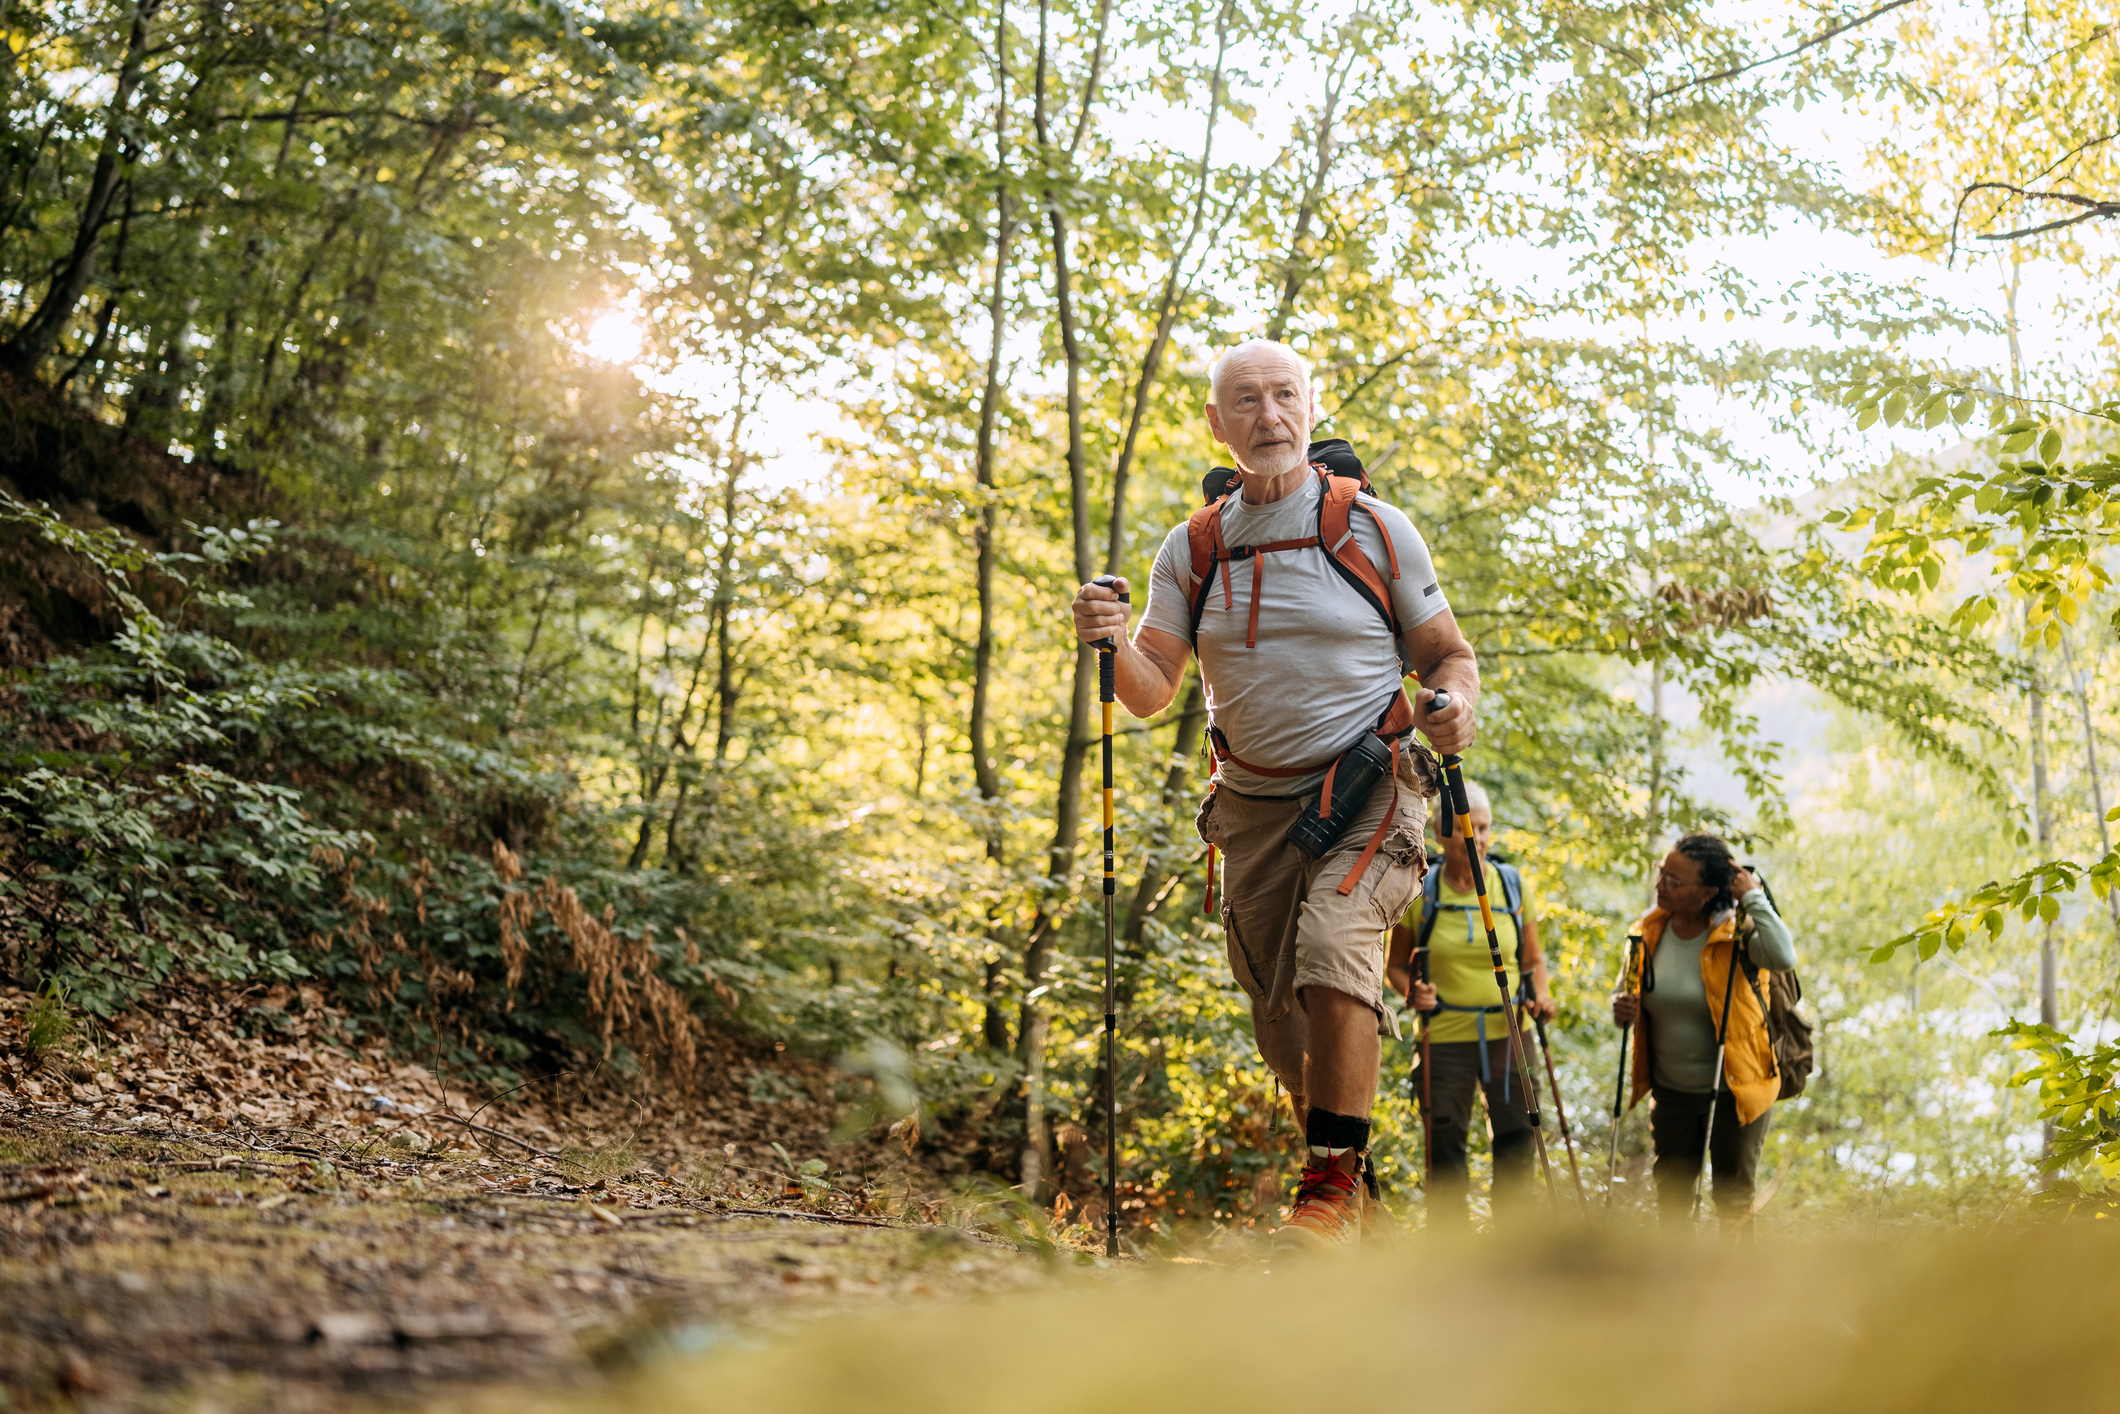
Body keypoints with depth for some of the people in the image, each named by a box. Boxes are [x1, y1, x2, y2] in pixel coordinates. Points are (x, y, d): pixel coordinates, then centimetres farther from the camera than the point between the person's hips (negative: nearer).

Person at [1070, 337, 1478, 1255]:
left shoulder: (1374, 529, -3)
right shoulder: (1191, 550, 4)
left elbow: (1446, 653, 4)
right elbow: (1152, 693, -1)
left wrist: (1454, 704, -19)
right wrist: (1112, 642, -22)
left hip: (1367, 791, -4)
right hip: (1252, 808, 4)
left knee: (1332, 949, -28)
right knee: (1283, 1024, 9)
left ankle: (1333, 1189, -20)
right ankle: (1347, 1188, 30)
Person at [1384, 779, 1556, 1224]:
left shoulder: (1512, 886, 3)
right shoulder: (1420, 892, -2)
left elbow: (1533, 960, 13)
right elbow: (1396, 964, 7)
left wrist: (1541, 996, -7)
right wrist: (1411, 991, -14)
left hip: (1509, 1034, 2)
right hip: (1445, 1036, -2)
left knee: (1517, 1138, 4)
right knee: (1444, 1146, 0)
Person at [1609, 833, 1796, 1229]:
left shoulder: (1735, 932, -18)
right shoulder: (1649, 932, -5)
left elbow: (1783, 958, -39)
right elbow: (1632, 996, 8)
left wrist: (1753, 897, -31)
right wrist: (1622, 1010, -16)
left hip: (1734, 1091, -4)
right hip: (1670, 1090, 4)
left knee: (1733, 1197, 10)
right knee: (1671, 1192, 16)